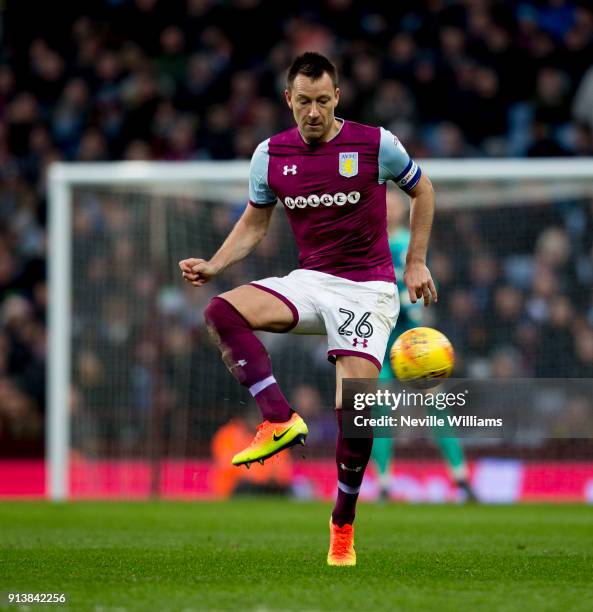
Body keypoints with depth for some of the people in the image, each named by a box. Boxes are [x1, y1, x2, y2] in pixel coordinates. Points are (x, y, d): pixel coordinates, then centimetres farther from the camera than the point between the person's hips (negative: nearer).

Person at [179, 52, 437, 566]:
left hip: (368, 288, -3)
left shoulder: (376, 143, -7)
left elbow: (422, 190, 10)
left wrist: (416, 263, 7)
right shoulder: (271, 155, 2)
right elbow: (254, 224, 15)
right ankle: (280, 420, -27)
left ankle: (343, 525, 1)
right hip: (310, 282, 3)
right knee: (223, 312, -24)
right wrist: (213, 266, -1)